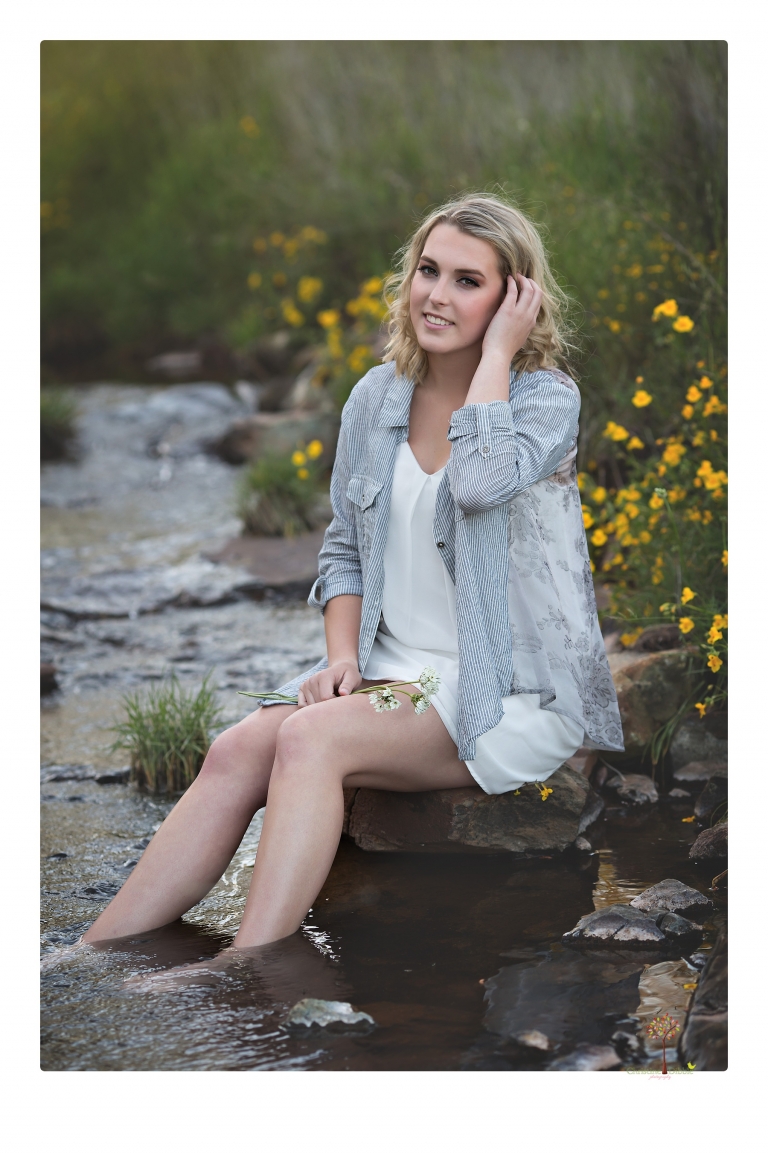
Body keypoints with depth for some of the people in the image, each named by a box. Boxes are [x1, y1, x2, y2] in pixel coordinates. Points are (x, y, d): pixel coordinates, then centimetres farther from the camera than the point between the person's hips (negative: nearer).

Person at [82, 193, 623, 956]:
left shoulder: (546, 398, -6)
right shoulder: (377, 397, 10)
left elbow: (482, 481, -29)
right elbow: (343, 548, 17)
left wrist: (497, 350, -16)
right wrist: (343, 657, -1)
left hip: (513, 698, -5)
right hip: (394, 677, 5)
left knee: (311, 738, -30)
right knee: (237, 751, -21)